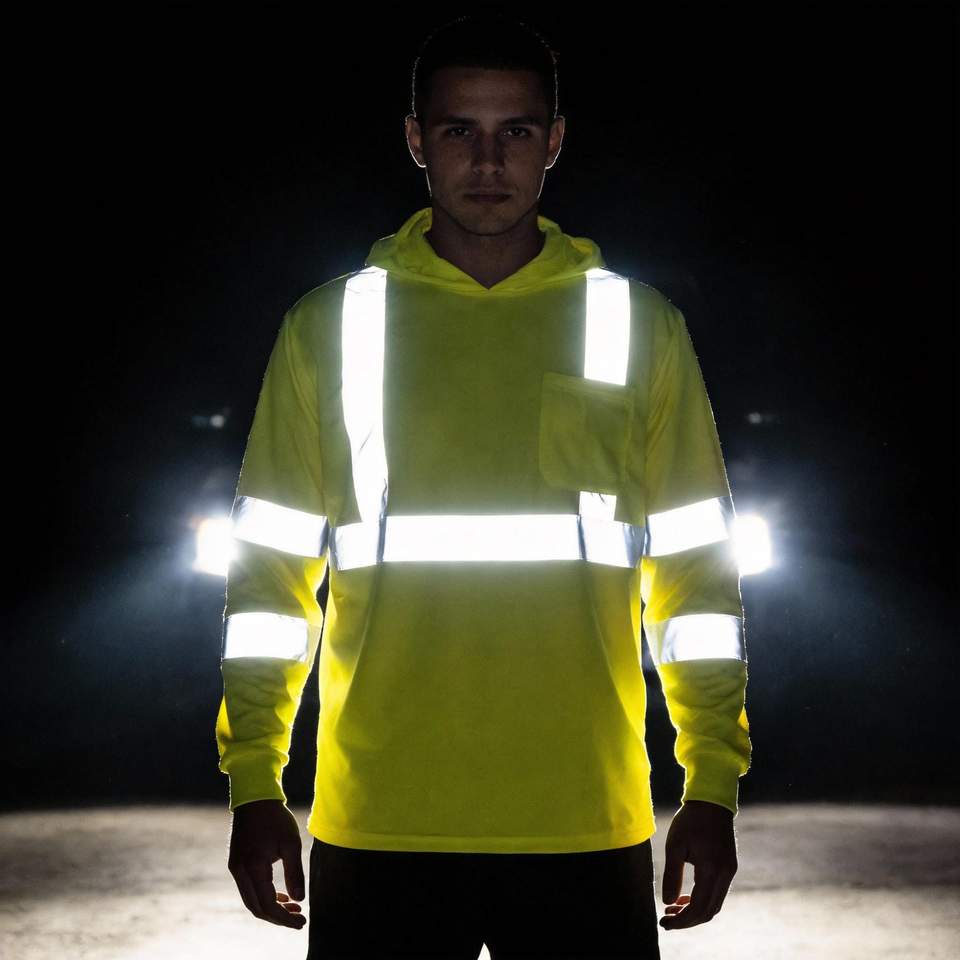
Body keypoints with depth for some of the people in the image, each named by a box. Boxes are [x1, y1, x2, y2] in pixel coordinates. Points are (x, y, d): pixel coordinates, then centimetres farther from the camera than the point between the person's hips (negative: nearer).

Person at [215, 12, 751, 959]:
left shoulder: (638, 325, 9)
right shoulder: (329, 326, 8)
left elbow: (696, 568, 8)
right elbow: (270, 568, 8)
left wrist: (711, 790, 3)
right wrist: (255, 787, 2)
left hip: (587, 831, 0)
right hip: (377, 830, 0)